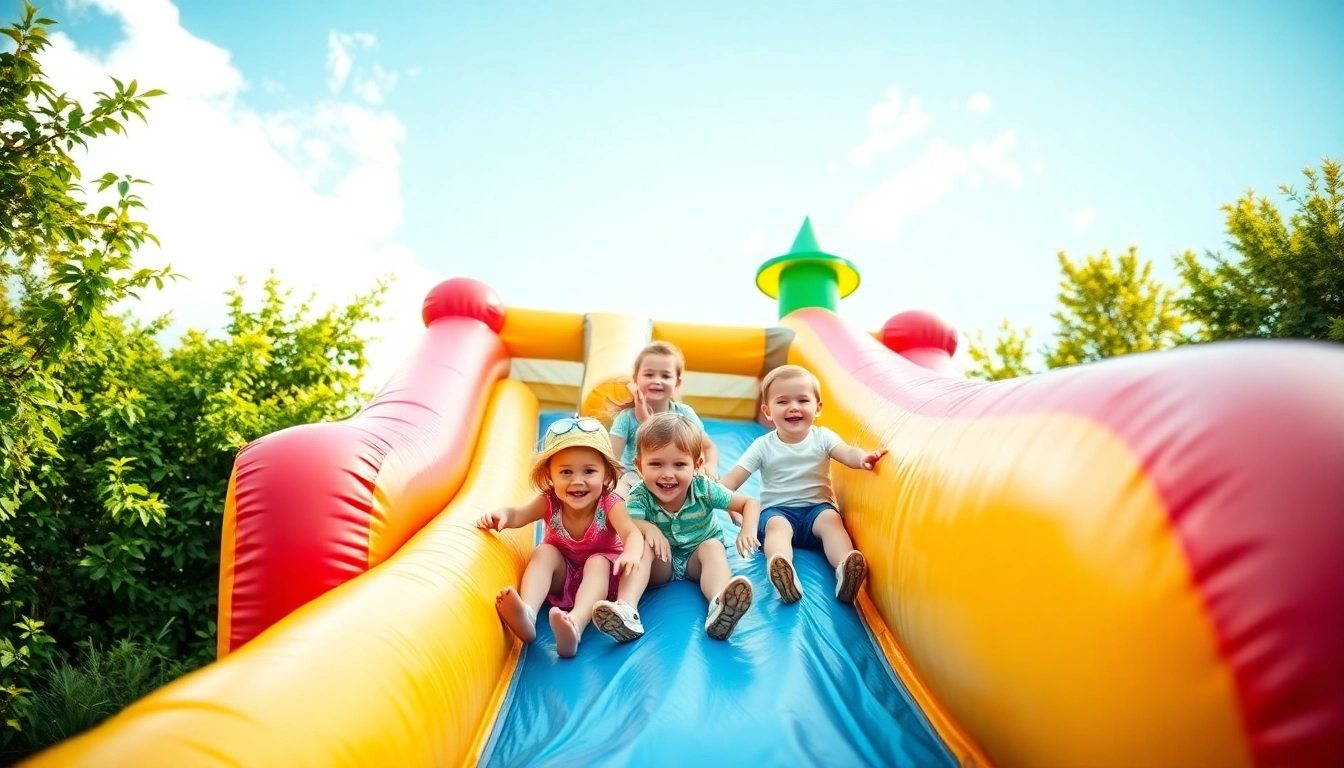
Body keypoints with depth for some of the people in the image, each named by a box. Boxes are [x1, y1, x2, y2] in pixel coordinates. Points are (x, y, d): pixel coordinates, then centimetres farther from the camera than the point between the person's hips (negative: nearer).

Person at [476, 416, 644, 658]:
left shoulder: (610, 505, -27)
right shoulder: (549, 502, -18)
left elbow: (632, 533, -42)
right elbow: (518, 515, -25)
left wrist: (631, 553, -66)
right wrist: (502, 515, -51)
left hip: (600, 573, -3)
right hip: (561, 574, 3)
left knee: (597, 563, -33)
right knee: (544, 552, -24)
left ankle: (575, 625, -60)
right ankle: (527, 614, -47)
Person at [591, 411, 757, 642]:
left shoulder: (704, 489, -17)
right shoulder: (639, 495, -19)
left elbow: (750, 502, -10)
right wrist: (648, 528, -51)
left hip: (697, 560, 1)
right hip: (660, 563, 0)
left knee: (713, 546, -28)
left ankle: (720, 607, -58)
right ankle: (626, 611, -51)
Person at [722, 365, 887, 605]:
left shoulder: (823, 437, -1)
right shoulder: (763, 445, -3)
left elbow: (848, 454, -22)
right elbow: (731, 481, -6)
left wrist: (864, 458, -47)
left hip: (817, 507, 1)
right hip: (777, 509, -1)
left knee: (831, 519, -30)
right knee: (776, 525, -32)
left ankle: (845, 571, -54)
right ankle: (784, 575, -61)